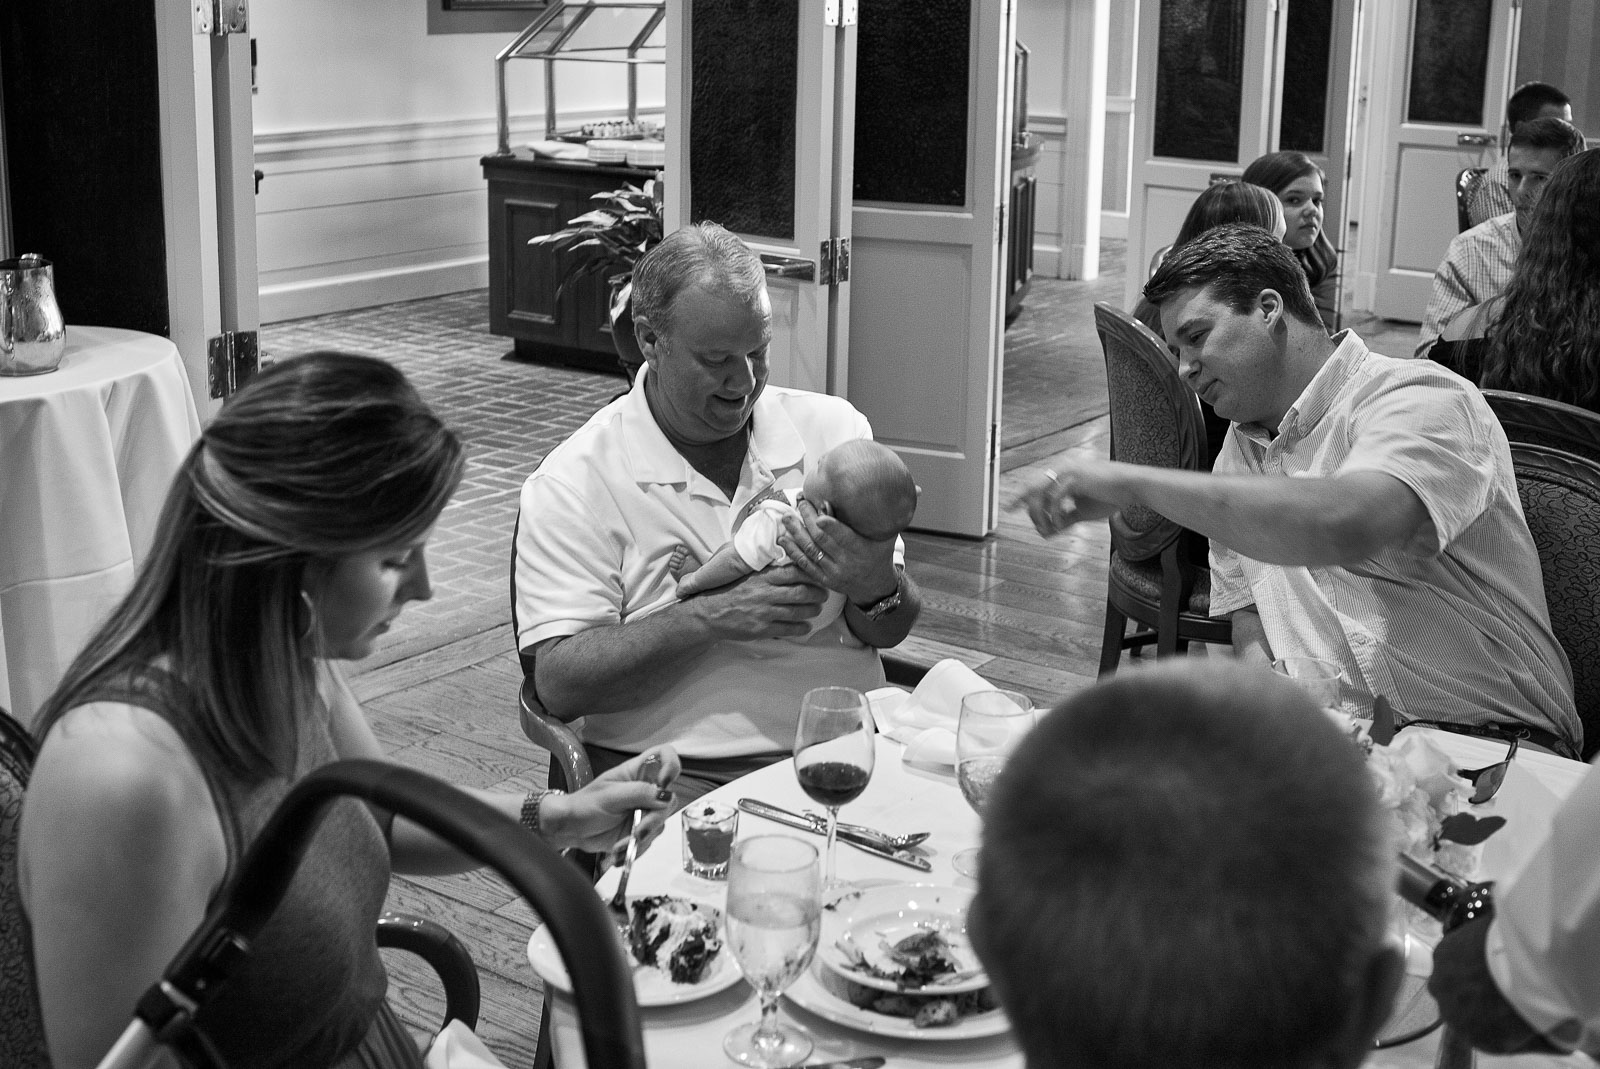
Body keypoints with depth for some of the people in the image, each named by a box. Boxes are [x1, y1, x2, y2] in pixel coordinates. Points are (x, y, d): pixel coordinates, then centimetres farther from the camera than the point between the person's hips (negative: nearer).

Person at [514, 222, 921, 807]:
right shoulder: (573, 483, -3)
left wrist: (876, 588, -14)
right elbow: (558, 682, -11)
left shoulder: (833, 429, 8)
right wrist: (710, 618, -20)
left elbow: (890, 632, 11)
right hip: (676, 774, -3)